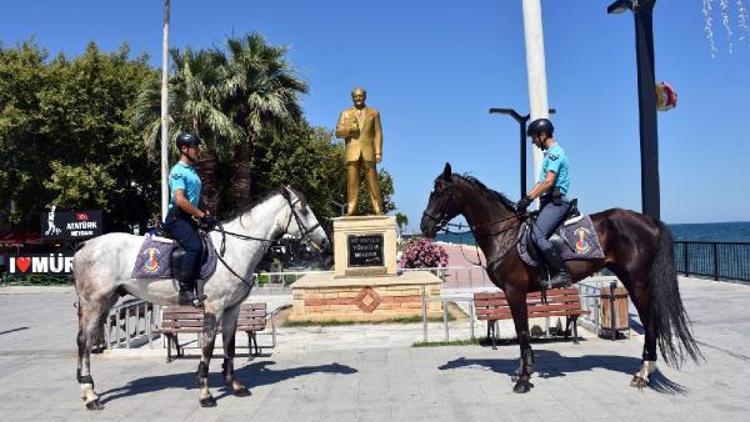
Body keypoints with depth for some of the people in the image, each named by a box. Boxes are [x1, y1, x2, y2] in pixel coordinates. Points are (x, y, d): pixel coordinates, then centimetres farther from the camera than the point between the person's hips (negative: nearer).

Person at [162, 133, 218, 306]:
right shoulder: (178, 171, -8)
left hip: (189, 218, 9)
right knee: (194, 247, -28)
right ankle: (185, 292, -24)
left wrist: (204, 216, 12)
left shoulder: (192, 171, 20)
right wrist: (202, 215, -19)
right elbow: (179, 200, -20)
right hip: (177, 218, -9)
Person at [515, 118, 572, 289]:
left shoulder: (555, 152, -9)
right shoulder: (550, 153, 22)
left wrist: (529, 198, -18)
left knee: (537, 235, -23)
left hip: (556, 201, -10)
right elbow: (542, 182, 22)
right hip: (549, 201, 10)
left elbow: (549, 182, -19)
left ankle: (562, 274, -20)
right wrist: (526, 198, 13)